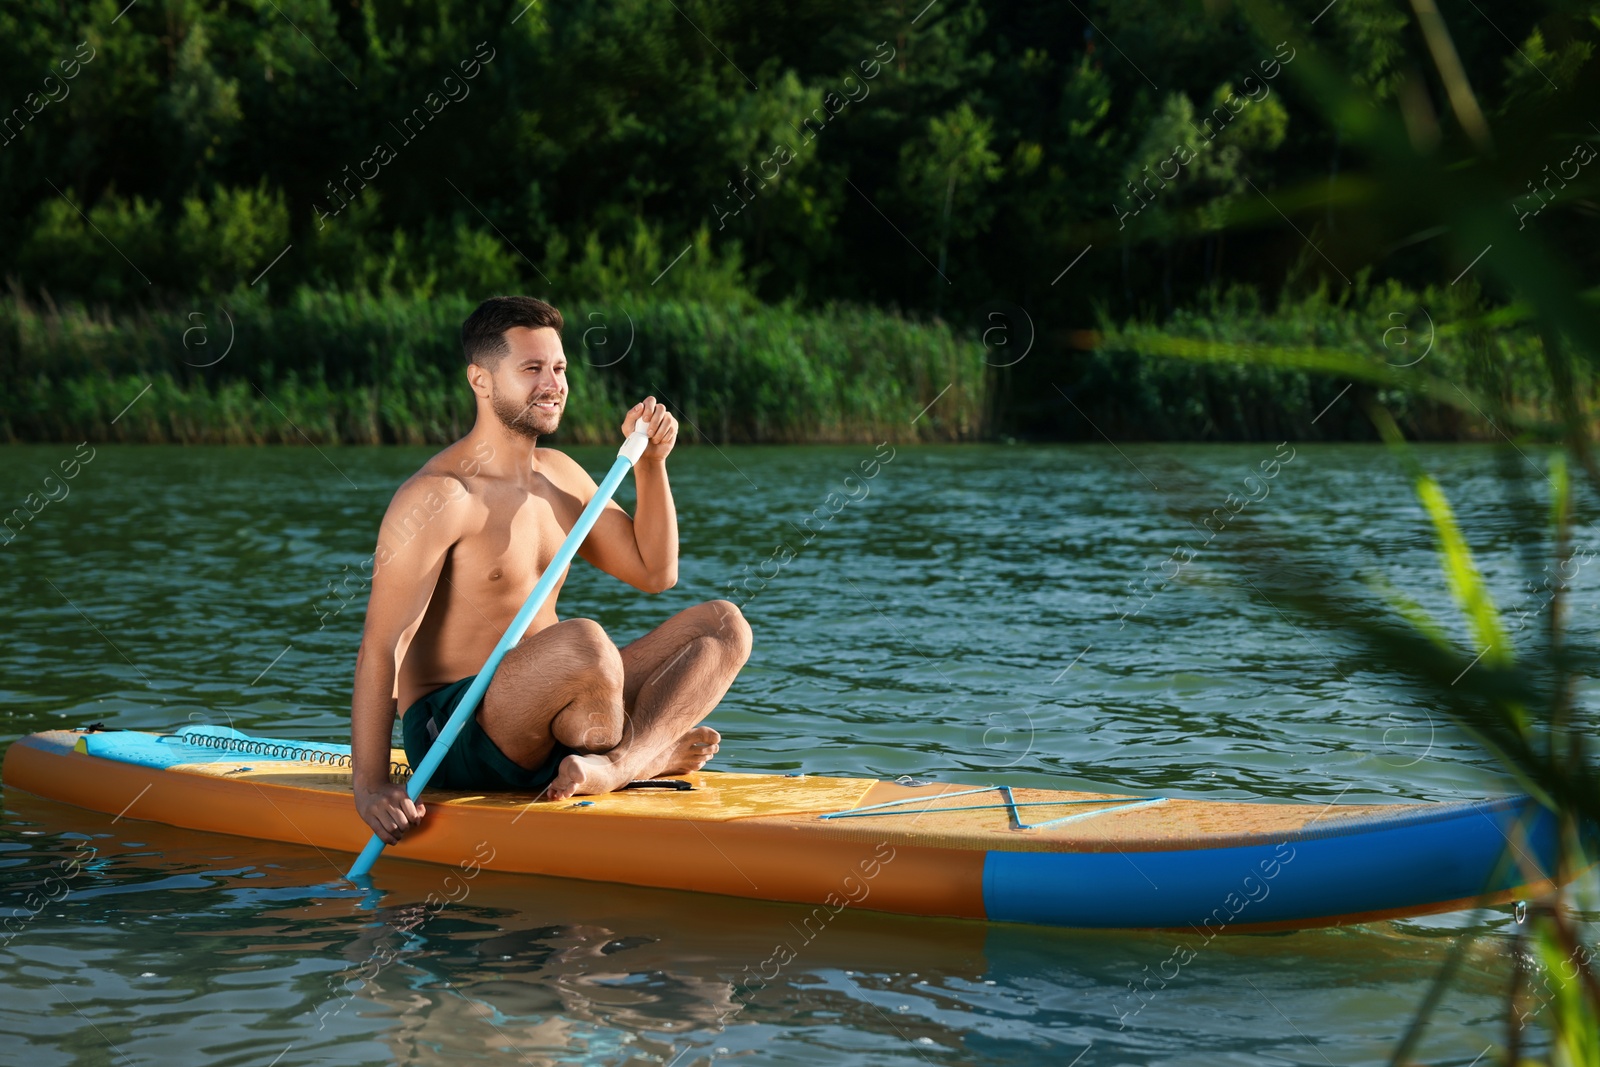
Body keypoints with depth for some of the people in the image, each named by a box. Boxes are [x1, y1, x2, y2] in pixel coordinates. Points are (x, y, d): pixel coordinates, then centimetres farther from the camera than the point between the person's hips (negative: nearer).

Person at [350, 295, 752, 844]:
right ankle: (646, 755, -8)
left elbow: (654, 571, 19)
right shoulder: (440, 496, -14)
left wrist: (650, 463, 5)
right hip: (450, 732, -9)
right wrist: (371, 787, -26)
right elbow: (381, 646, -19)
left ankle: (614, 765, -27)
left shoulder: (558, 474, 13)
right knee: (585, 640, -38)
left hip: (542, 719, 9)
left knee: (723, 625, -3)